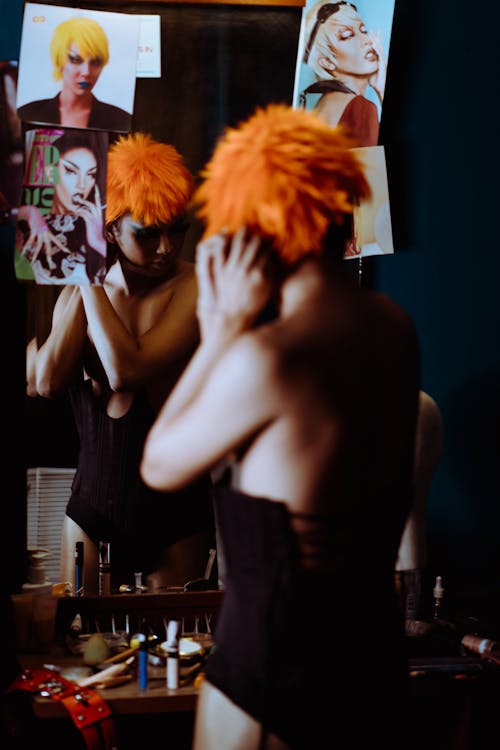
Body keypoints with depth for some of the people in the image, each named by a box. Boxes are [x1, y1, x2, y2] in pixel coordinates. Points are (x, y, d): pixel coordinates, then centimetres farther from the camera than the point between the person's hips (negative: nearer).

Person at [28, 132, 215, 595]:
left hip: (175, 509, -3)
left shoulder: (194, 287, -13)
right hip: (93, 504, 4)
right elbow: (47, 382, -12)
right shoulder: (79, 294, 3)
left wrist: (91, 278, -16)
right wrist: (83, 285, -10)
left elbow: (127, 371, -25)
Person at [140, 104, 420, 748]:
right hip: (376, 643, 7)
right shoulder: (396, 328, -4)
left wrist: (225, 326, -11)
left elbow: (160, 467, -9)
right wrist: (222, 331, 2)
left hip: (276, 662, -6)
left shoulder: (267, 357, -26)